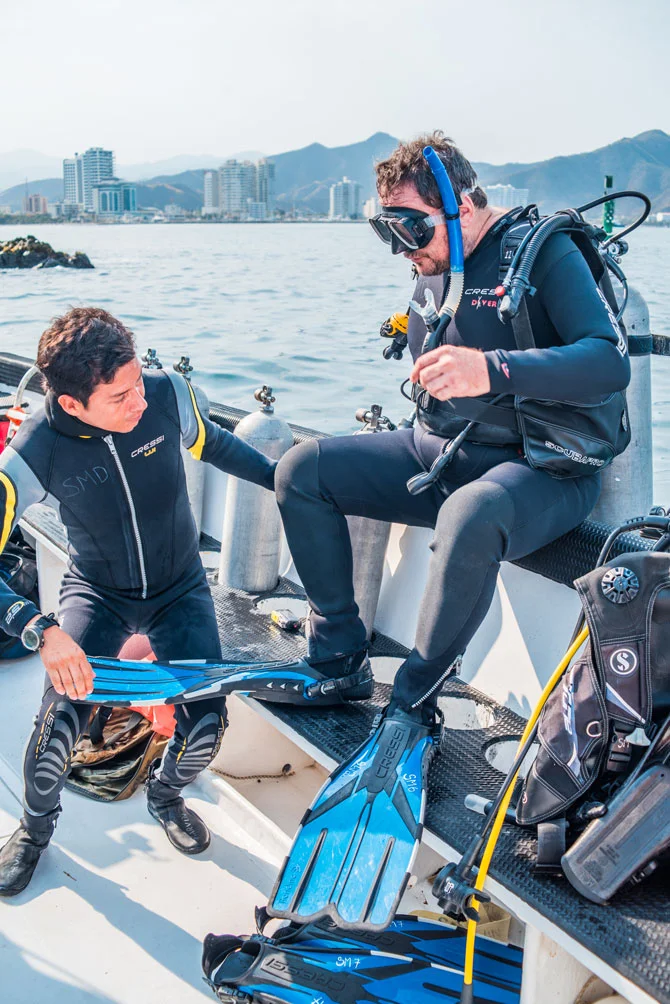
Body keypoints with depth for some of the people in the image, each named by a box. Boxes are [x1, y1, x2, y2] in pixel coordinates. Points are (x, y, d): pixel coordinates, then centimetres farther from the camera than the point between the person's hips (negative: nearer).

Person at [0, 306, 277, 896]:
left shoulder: (168, 393, -22)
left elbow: (211, 444, 3)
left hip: (180, 591, 2)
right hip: (97, 595, -2)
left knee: (206, 725, -14)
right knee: (58, 727, -19)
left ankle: (167, 796, 24)